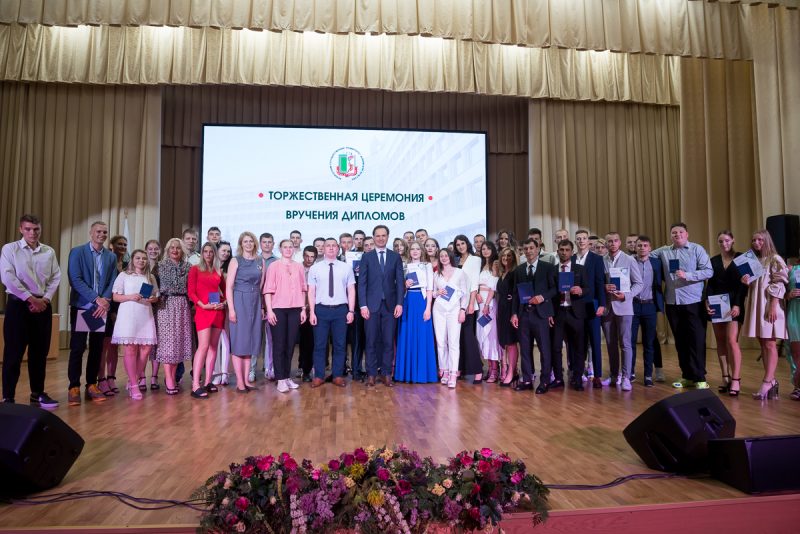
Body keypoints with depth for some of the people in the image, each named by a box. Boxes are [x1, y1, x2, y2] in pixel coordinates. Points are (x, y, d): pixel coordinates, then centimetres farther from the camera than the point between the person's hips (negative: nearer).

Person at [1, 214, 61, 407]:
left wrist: (44, 299, -7)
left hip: (43, 305, 3)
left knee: (40, 352, 9)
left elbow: (55, 278, 6)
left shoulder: (49, 252, 8)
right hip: (18, 304, -3)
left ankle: (37, 393, 19)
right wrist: (30, 299, -13)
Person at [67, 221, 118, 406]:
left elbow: (112, 282, 7)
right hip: (82, 306, -3)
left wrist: (105, 301, -10)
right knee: (77, 348, -2)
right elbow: (75, 280, -10)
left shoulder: (111, 256, 10)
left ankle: (92, 385, 14)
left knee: (97, 349, 6)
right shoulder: (77, 252, -1)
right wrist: (96, 299, -16)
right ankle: (74, 387, 7)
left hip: (102, 308, 3)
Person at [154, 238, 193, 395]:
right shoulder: (161, 265, 5)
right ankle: (169, 380, -6)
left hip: (182, 305, 3)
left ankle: (173, 376, 13)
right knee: (167, 340, -6)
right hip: (166, 304, -3)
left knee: (179, 340, 3)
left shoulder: (187, 267, 11)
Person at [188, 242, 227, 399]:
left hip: (218, 311, 5)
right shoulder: (195, 269, 3)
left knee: (214, 346, 6)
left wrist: (223, 303, -2)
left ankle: (208, 381, 13)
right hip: (203, 310, -5)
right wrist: (203, 305, -15)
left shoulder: (218, 271, 14)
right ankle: (195, 386, -14)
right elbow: (191, 292, -3)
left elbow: (225, 290, 17)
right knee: (203, 346, -14)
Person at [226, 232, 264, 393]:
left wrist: (262, 307, 8)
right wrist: (231, 309, -13)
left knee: (251, 340, 7)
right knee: (239, 341, -1)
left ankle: (246, 379, 15)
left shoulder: (261, 261, 10)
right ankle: (239, 381, 4)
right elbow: (228, 286, -6)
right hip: (239, 301, -4)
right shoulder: (236, 260, -2)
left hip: (255, 303, 4)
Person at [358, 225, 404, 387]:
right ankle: (371, 374, 11)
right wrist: (363, 305, -8)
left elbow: (400, 281, 5)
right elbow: (362, 282, 1)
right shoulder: (366, 257, 5)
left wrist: (399, 303, -4)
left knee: (388, 341, 4)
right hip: (372, 304, -1)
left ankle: (386, 374, 13)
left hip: (390, 304, 1)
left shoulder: (395, 256, 9)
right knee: (371, 341, 2)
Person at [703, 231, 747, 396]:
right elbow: (710, 284, 8)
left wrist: (737, 304, -16)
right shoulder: (713, 261, 11)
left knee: (732, 341, -12)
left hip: (734, 304, -4)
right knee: (721, 342, 5)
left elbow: (744, 283, -5)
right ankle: (725, 378, 11)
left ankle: (735, 379, -7)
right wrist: (707, 302, -8)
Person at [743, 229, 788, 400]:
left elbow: (779, 284, -12)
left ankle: (766, 384, -10)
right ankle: (772, 381, 11)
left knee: (770, 344, -7)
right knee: (763, 344, 6)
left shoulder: (775, 259, -4)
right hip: (756, 306, 7)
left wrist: (773, 306, -19)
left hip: (770, 306, -7)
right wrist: (746, 282, -3)